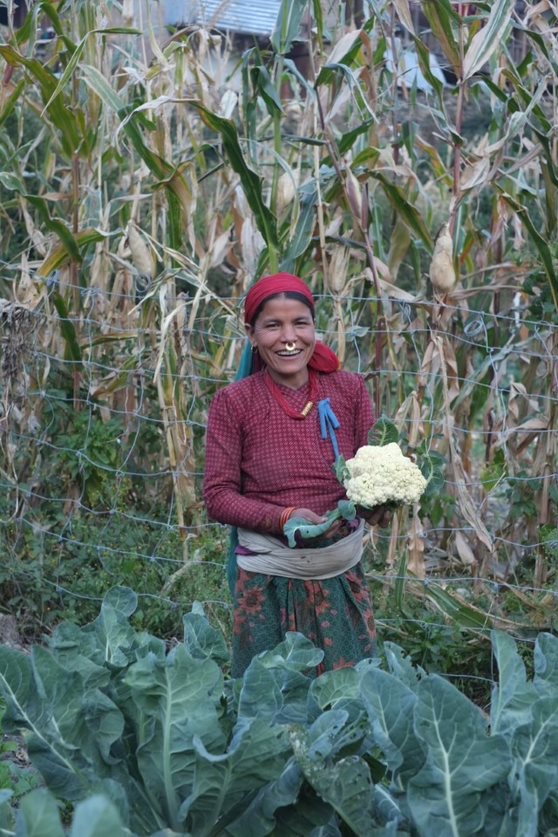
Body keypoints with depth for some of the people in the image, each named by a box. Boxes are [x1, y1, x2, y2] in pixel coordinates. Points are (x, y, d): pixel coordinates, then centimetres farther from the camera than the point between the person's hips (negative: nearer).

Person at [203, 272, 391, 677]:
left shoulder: (349, 389, 0)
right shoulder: (234, 403, -7)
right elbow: (218, 496, -6)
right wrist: (284, 518, -20)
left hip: (342, 572, 2)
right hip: (268, 578, -2)